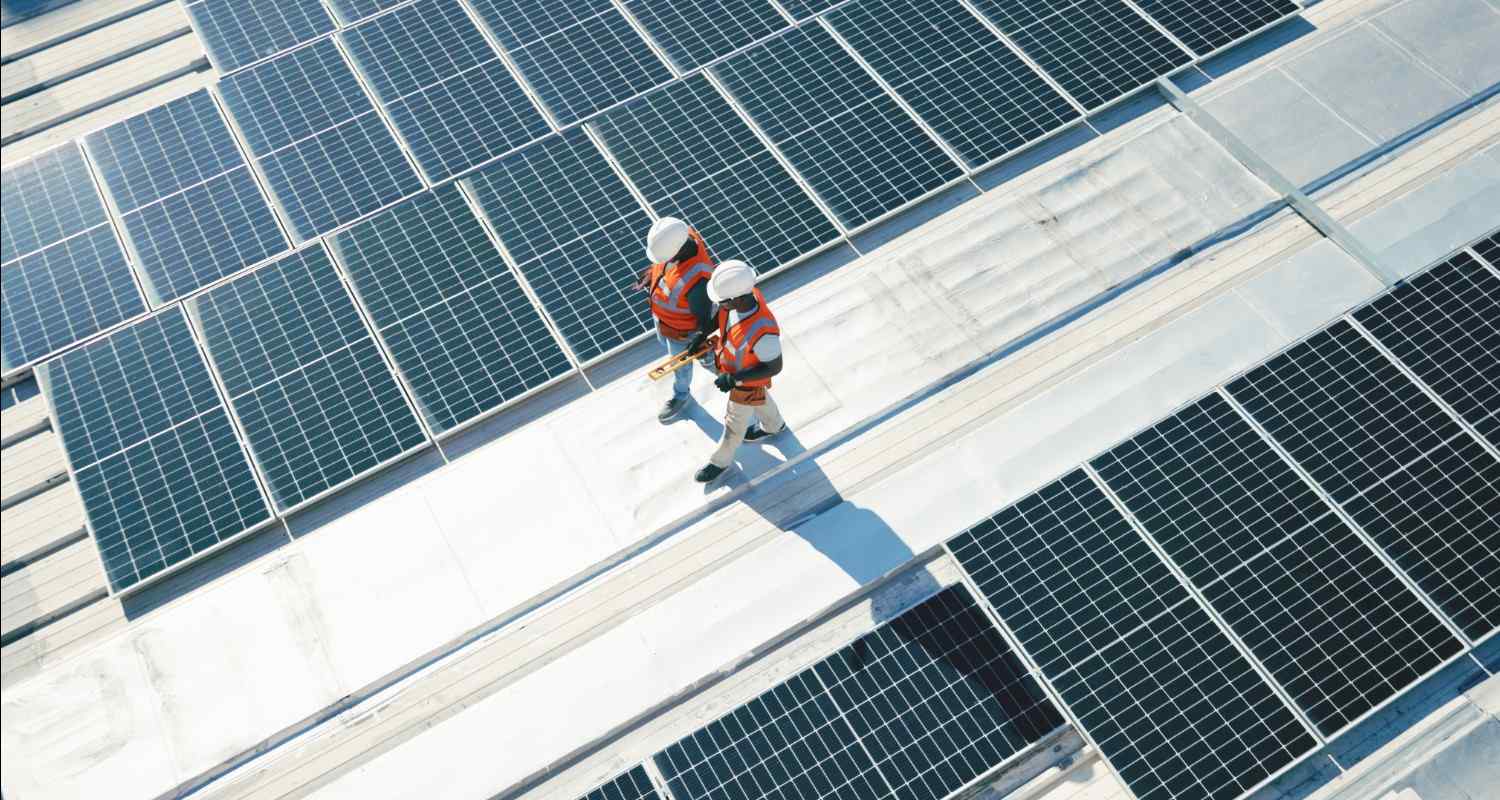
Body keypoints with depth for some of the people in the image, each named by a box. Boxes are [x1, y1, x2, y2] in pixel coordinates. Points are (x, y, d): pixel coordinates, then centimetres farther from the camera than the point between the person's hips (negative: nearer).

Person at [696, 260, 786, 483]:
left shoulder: (762, 331, -49)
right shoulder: (743, 291, -29)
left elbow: (774, 367, -31)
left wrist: (734, 379, -30)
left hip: (748, 379, -6)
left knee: (735, 422, 22)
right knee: (759, 399, 35)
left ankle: (721, 460, 50)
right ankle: (773, 425, 65)